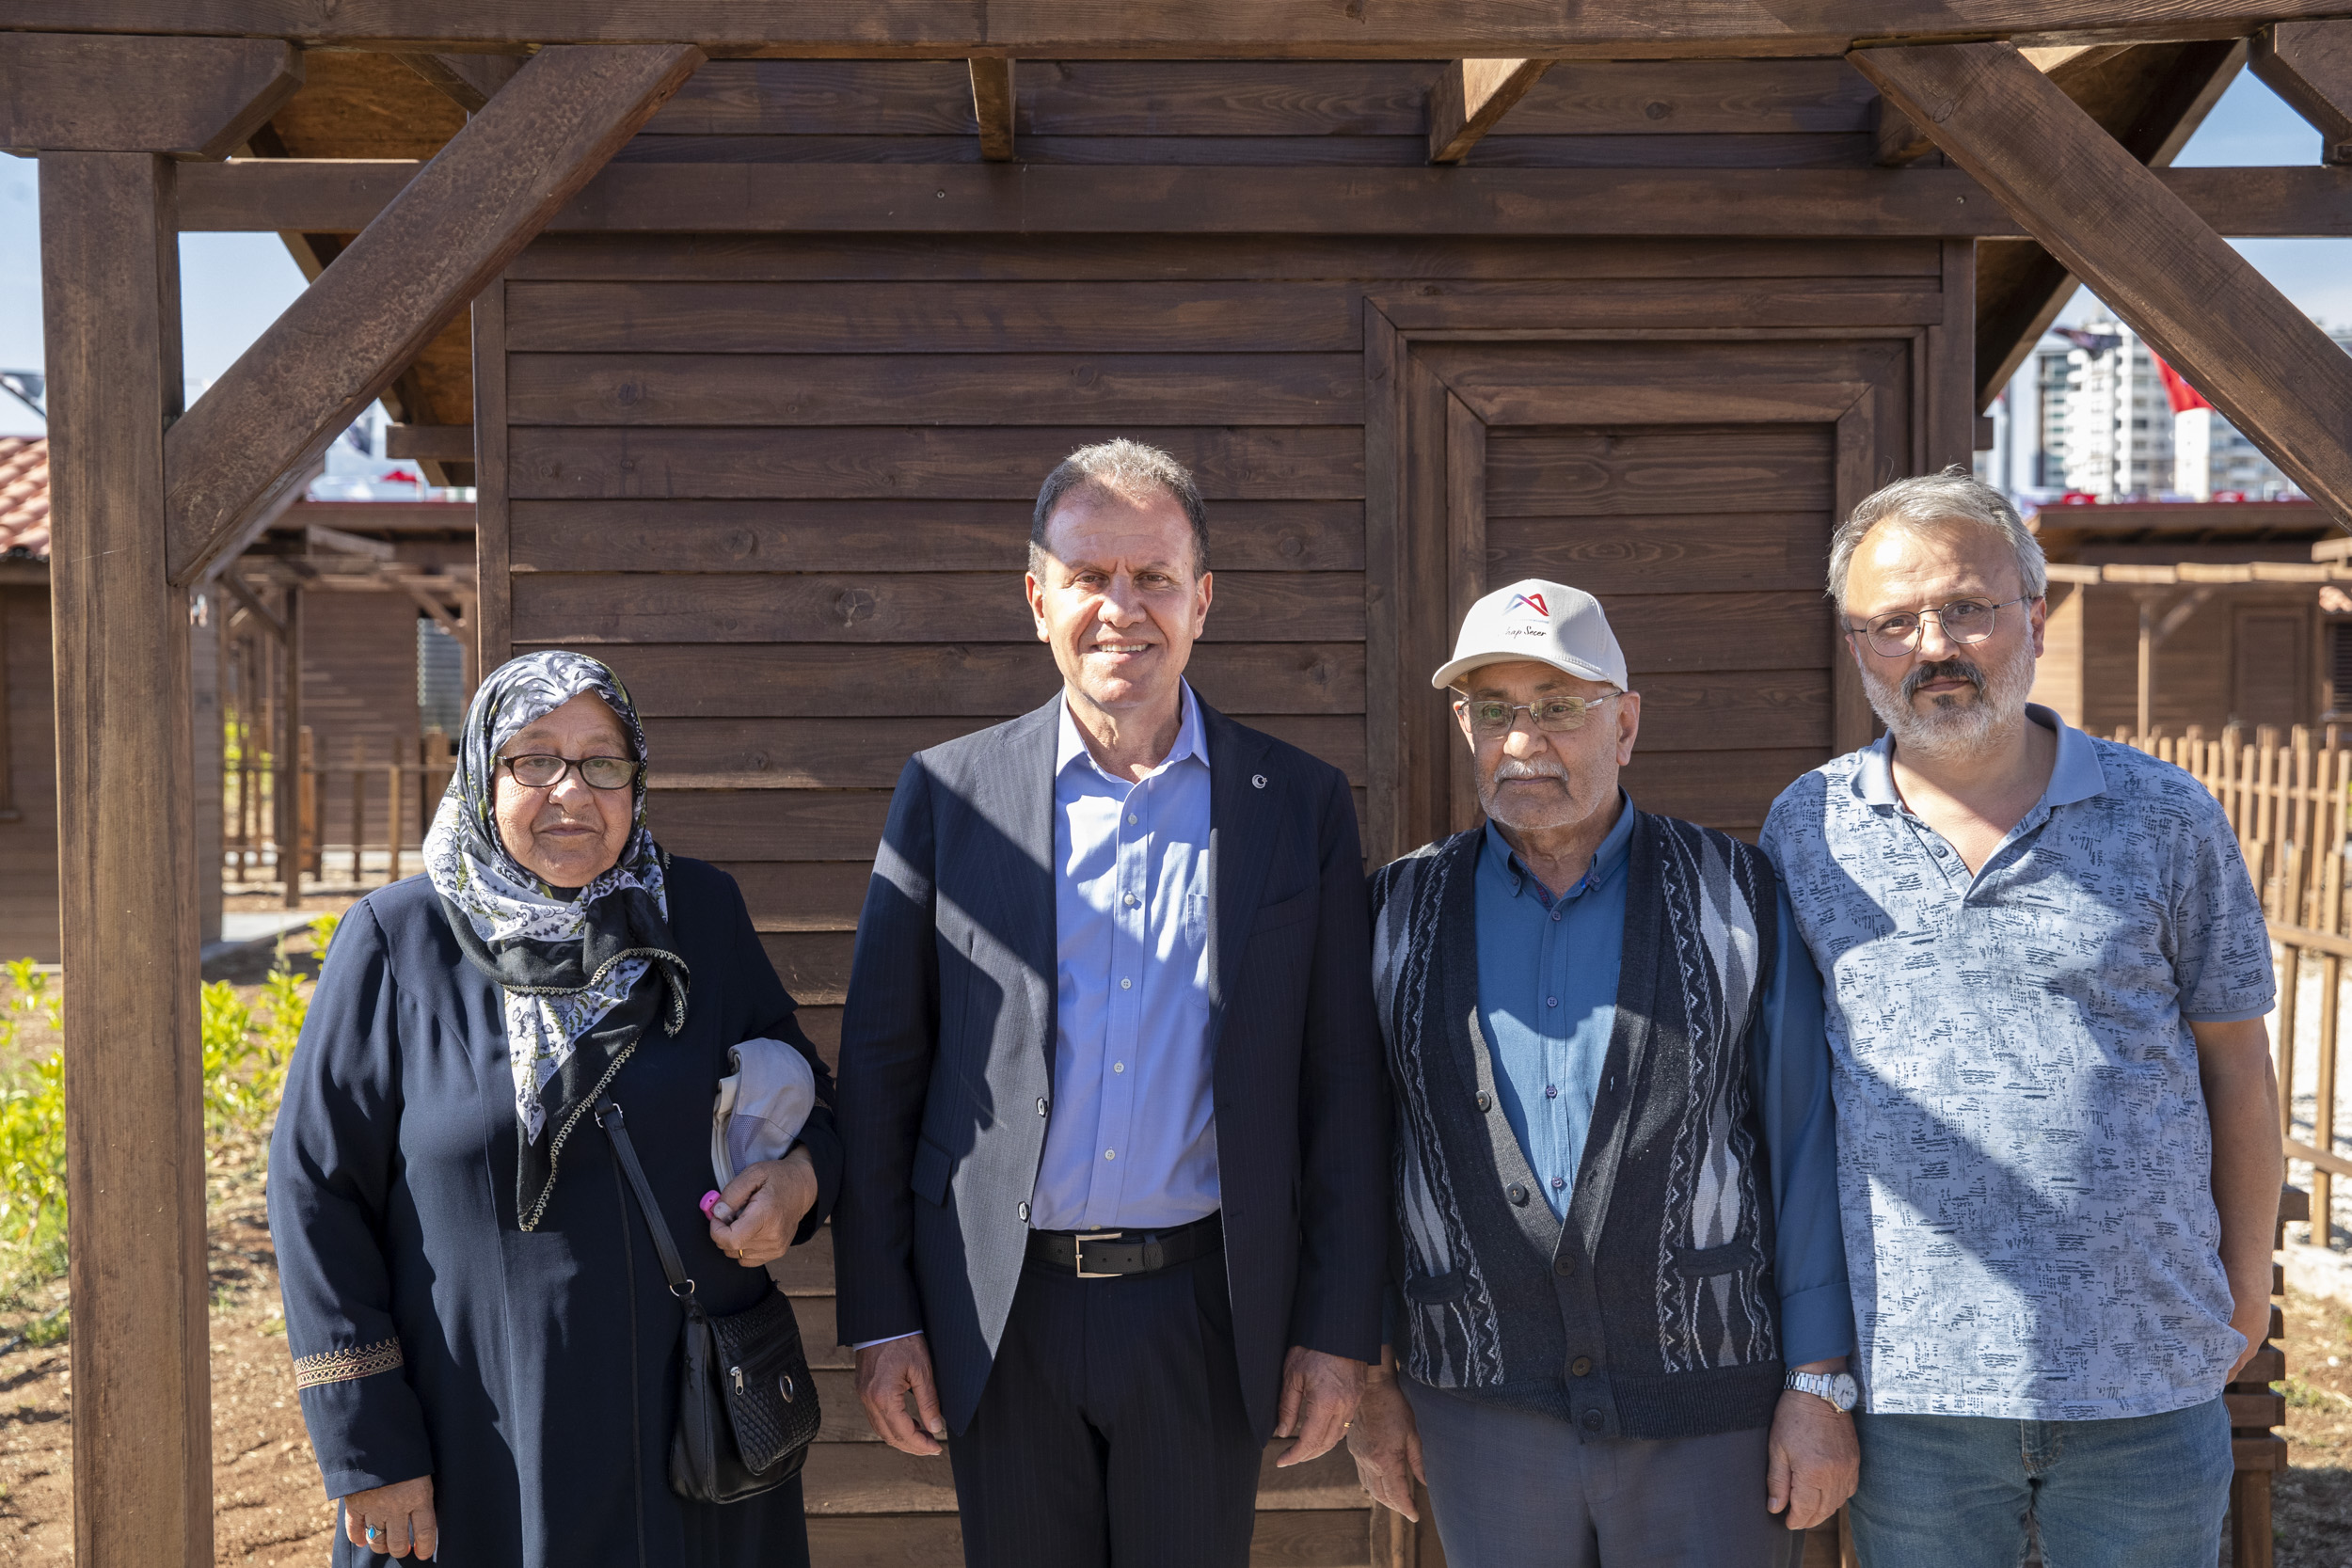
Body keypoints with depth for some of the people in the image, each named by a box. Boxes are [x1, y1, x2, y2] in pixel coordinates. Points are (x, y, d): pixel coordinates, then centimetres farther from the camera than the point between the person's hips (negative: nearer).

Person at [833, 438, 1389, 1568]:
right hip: (1003, 1315, 0)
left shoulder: (1302, 805, 1)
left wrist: (1339, 1327, -1)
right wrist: (880, 1316, -1)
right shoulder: (948, 795, 1)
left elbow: (1343, 1085, 1)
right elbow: (880, 1065, 2)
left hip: (1204, 1311, 0)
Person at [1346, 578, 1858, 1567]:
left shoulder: (1736, 896, 1)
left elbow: (1807, 1144, -1)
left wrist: (1820, 1385, -4)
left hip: (1711, 1408, -1)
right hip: (1483, 1410, 2)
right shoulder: (1403, 912, 5)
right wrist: (1373, 1376, 7)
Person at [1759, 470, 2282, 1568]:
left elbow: (2235, 1067, 6)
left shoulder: (2166, 819, 0)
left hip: (2149, 1379, 0)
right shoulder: (1806, 828, 2)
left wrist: (2247, 1286, 7)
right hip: (1906, 1380, 1)